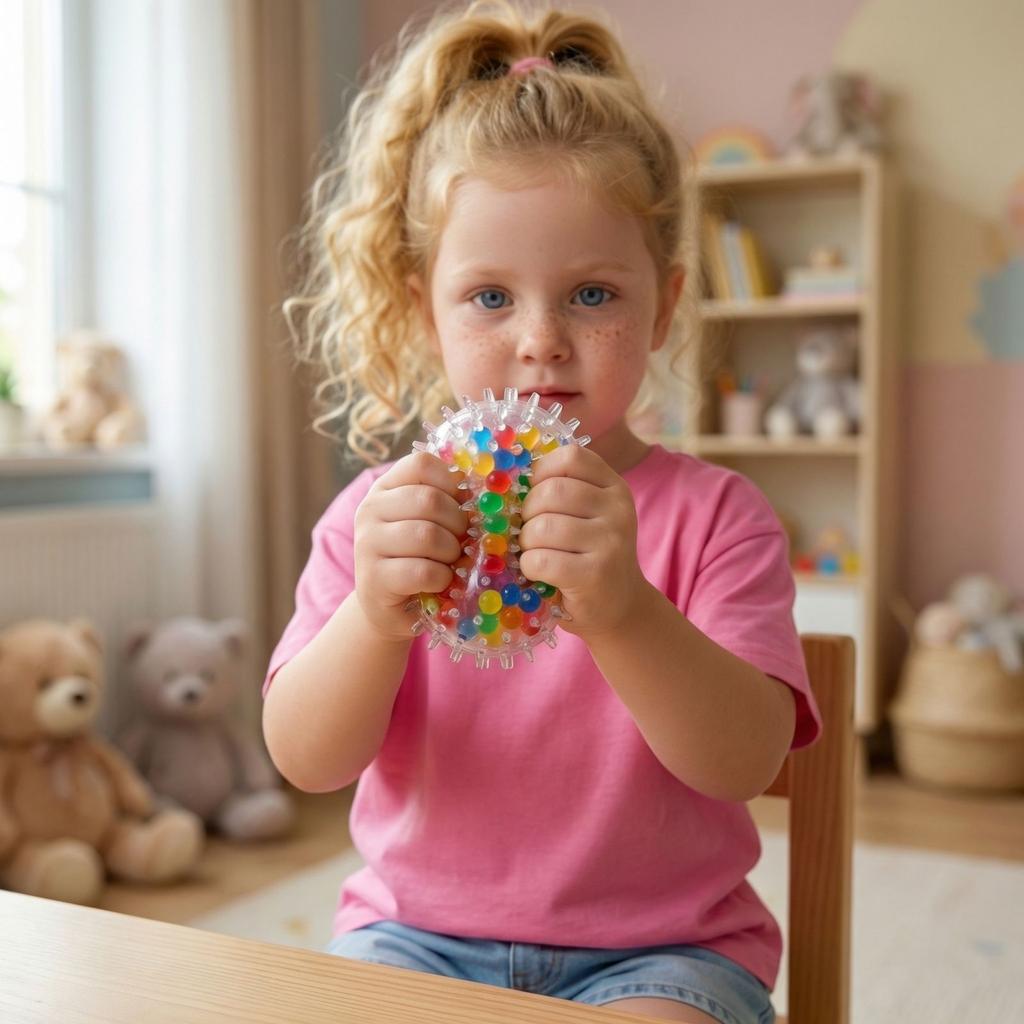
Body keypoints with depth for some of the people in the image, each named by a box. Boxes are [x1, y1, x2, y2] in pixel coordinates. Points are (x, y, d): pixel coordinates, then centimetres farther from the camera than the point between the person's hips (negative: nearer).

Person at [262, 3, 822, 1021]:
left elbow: (746, 762, -18)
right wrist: (375, 618, -32)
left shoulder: (710, 514, -6)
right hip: (417, 930, 2)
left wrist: (622, 612, -37)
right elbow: (305, 760, -10)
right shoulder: (378, 515, -1)